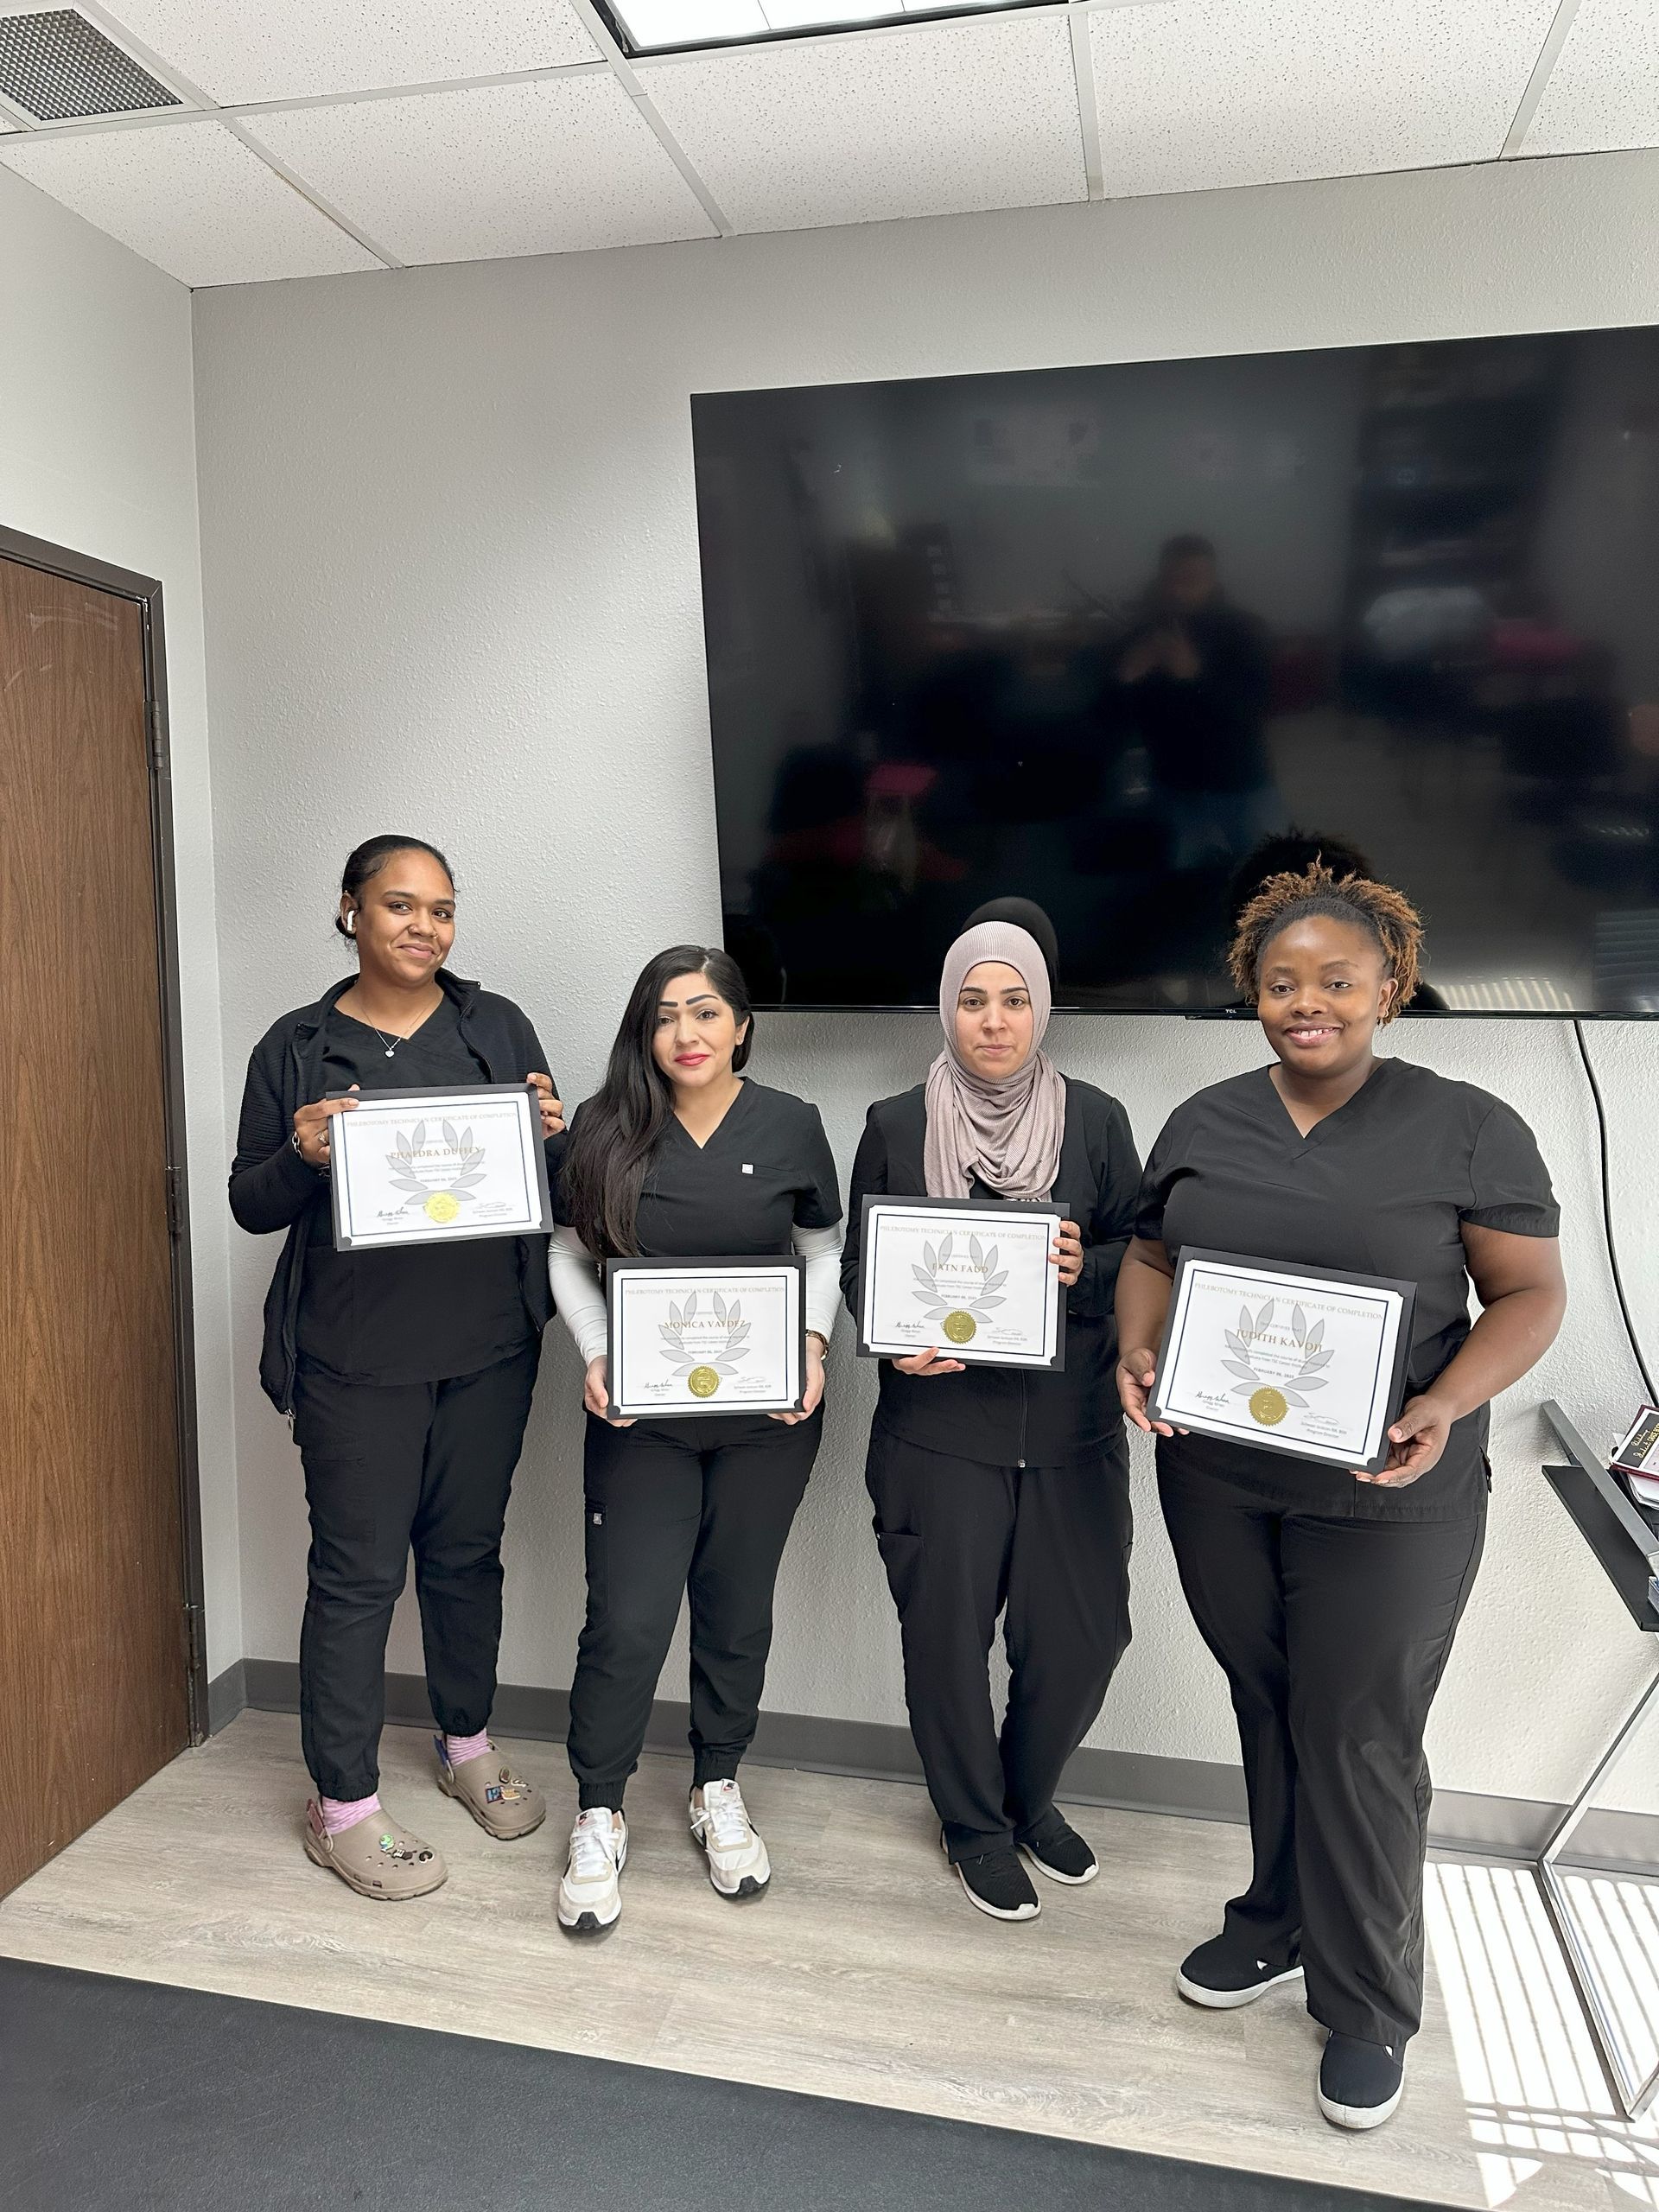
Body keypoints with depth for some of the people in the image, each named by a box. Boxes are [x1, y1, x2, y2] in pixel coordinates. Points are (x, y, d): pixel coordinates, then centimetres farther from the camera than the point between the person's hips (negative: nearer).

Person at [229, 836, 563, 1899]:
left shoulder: (498, 1025, 5)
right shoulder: (298, 1047, 0)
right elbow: (252, 1204, 1)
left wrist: (551, 1135, -15)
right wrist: (302, 1154, -19)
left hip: (489, 1350, 3)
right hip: (357, 1361, -2)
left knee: (468, 1552, 16)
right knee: (358, 1573, 5)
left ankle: (469, 1742, 37)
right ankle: (344, 1805, 21)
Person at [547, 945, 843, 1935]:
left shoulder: (791, 1125, -4)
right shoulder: (607, 1130, -5)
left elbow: (824, 1250, 8)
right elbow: (570, 1255, 5)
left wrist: (814, 1348, -7)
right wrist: (596, 1357, -9)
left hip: (767, 1414, 1)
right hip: (642, 1413, -1)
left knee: (737, 1609, 14)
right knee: (627, 1621, -1)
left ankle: (719, 1792, 36)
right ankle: (600, 1820, 22)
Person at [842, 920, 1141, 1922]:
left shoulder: (1096, 1118, 2)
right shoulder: (896, 1125, 1)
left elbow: (1141, 1256, 5)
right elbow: (860, 1265, 5)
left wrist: (1084, 1268, -16)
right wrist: (897, 1339, -14)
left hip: (1071, 1424, 1)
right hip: (939, 1421, -1)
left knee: (1083, 1636, 6)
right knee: (948, 1636, 8)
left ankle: (1030, 1794, 37)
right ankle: (975, 1823, 36)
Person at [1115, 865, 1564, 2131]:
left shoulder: (1467, 1129, -7)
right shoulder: (1203, 1125, 5)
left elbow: (1532, 1293, -6)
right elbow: (1152, 1259, 11)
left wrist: (1446, 1408, -22)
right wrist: (1140, 1352, -9)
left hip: (1384, 1498, -3)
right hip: (1215, 1477, 4)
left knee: (1359, 1739, 6)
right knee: (1267, 1709, 17)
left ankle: (1369, 2003, 27)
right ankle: (1282, 1925, 39)